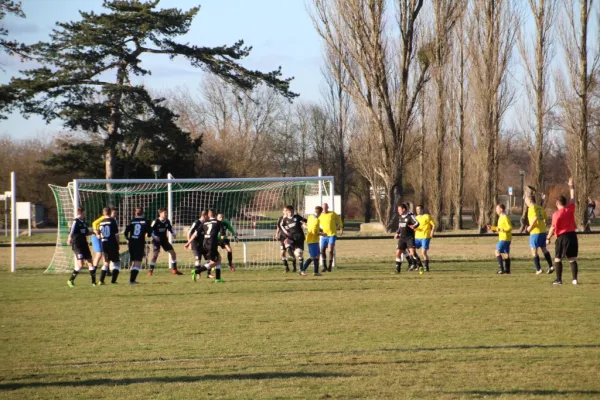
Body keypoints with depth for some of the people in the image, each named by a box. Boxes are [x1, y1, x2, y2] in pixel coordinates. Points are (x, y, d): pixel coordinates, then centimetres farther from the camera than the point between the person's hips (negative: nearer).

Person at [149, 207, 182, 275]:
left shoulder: (167, 221, -1)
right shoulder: (156, 221, -16)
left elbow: (170, 228, 17)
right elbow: (150, 230, -12)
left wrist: (173, 233, -1)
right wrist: (155, 237, -25)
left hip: (164, 240, 6)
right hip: (157, 240, -6)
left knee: (173, 252, 2)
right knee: (155, 254, -20)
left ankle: (174, 270, 14)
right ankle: (151, 270, -8)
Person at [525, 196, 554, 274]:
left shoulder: (532, 208, -12)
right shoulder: (540, 208, 13)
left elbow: (535, 218, -26)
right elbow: (546, 218, 16)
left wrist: (530, 227, -15)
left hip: (535, 232, -8)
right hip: (543, 231, 8)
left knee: (534, 251, 1)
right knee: (544, 249, 18)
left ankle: (538, 269, -2)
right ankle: (550, 266, 14)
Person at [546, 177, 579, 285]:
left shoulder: (556, 214, -13)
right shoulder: (570, 209, 1)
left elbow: (553, 228, -12)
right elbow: (573, 198, 17)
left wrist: (548, 238, -1)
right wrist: (571, 186, 27)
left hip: (562, 237, -5)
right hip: (572, 235, 5)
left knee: (557, 259, 6)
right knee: (572, 259, 7)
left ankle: (559, 279, 4)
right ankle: (575, 279, 0)